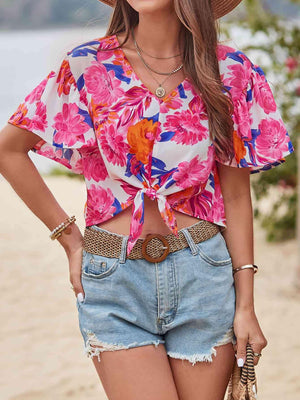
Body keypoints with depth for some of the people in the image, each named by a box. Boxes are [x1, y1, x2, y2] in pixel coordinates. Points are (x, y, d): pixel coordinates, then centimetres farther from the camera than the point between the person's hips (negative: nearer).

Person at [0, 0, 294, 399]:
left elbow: (236, 195, 4)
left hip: (202, 275, 1)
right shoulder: (89, 66, -1)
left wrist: (246, 305, 1)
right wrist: (69, 238, 4)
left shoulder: (230, 71, 2)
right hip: (113, 275, -1)